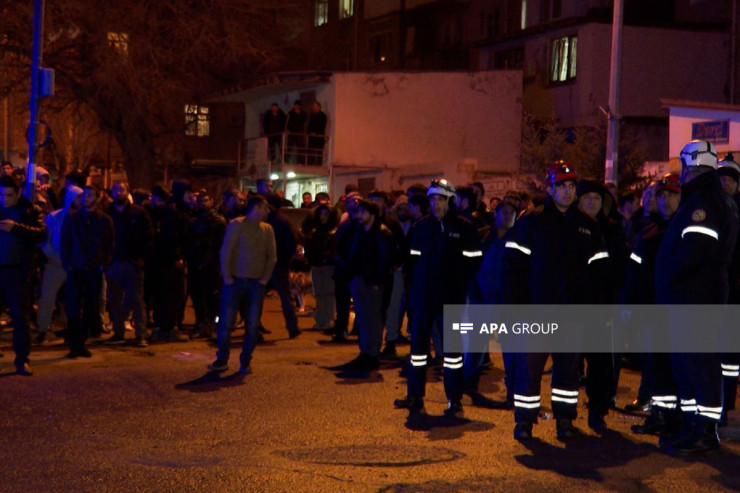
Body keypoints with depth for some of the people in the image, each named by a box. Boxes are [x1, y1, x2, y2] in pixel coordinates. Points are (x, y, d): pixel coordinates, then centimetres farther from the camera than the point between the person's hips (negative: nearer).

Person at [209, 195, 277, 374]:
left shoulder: (267, 229, 10)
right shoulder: (236, 225, -4)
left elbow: (272, 256, 10)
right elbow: (225, 251, -6)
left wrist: (265, 277, -1)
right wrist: (227, 276, -10)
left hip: (256, 283, 3)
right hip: (235, 280, -3)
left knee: (252, 325, 2)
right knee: (226, 322, -3)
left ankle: (245, 361, 12)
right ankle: (222, 360, 9)